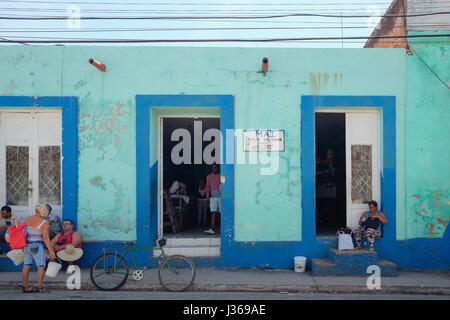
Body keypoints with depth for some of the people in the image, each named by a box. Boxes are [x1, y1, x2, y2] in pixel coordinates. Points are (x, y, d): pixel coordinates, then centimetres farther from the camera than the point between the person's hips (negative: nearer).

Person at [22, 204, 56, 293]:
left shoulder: (27, 219, 5)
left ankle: (25, 286, 16)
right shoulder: (44, 223, -10)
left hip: (26, 245, 6)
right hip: (37, 246, -6)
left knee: (26, 266, 11)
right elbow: (45, 238, -14)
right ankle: (40, 287, -6)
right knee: (41, 266, -1)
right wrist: (51, 251, -11)